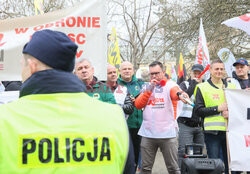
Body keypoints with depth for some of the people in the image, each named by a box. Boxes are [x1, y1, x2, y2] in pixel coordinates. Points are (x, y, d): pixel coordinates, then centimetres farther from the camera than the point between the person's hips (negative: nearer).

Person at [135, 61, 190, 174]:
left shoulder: (170, 85, 0)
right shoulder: (147, 87, 14)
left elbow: (175, 92, -24)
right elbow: (138, 105, 2)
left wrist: (180, 94, -48)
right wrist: (149, 90, -8)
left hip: (167, 134, -3)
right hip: (147, 134, 4)